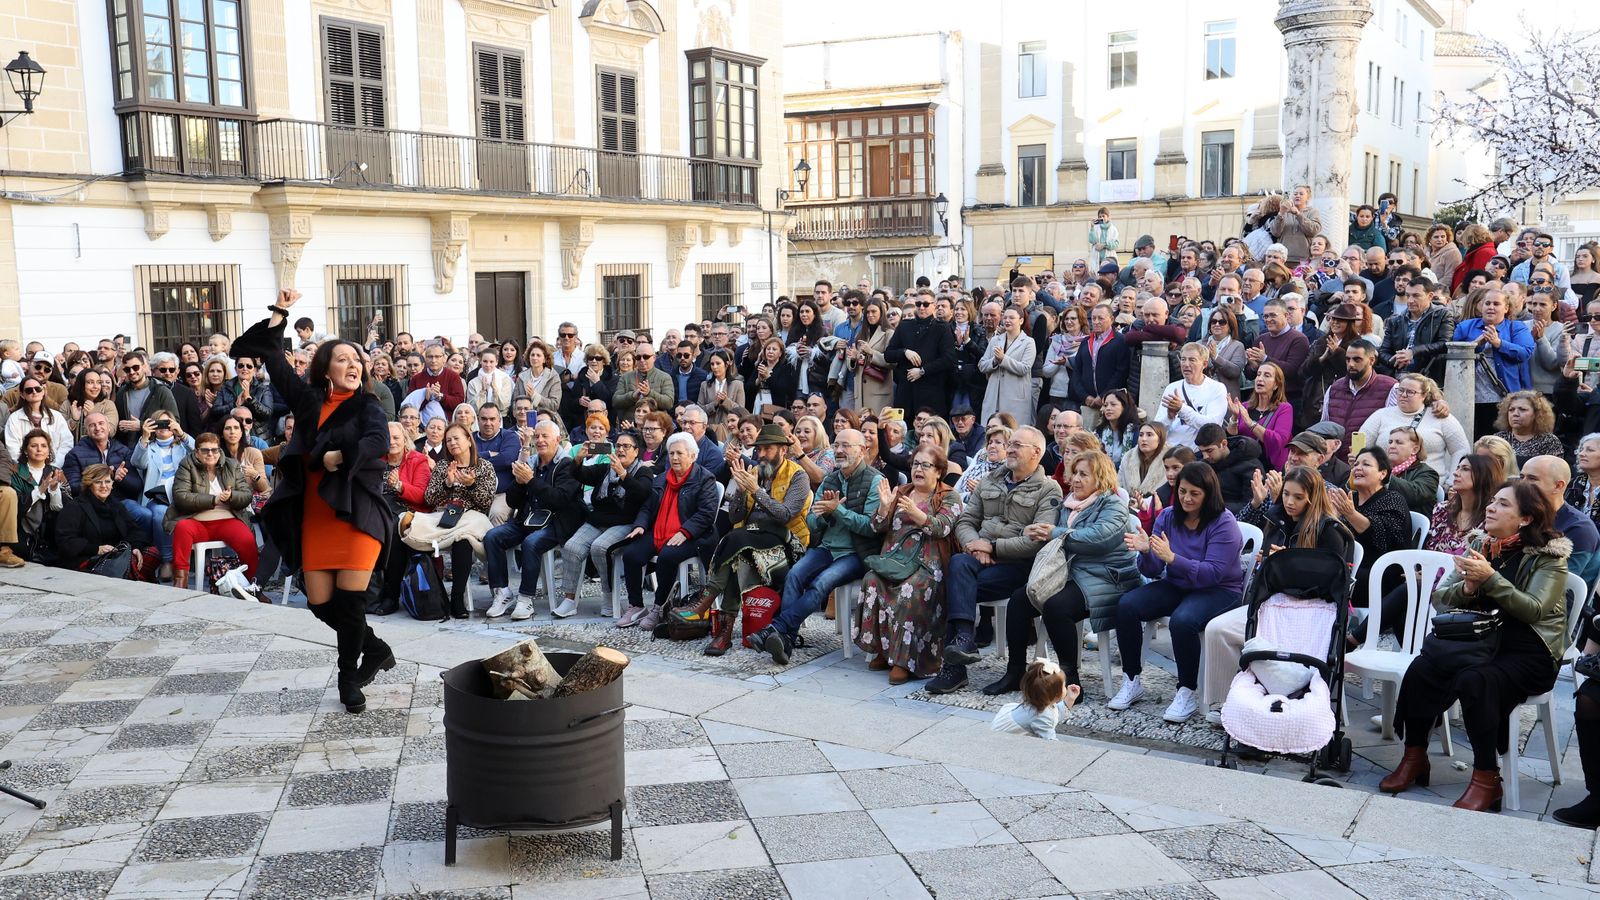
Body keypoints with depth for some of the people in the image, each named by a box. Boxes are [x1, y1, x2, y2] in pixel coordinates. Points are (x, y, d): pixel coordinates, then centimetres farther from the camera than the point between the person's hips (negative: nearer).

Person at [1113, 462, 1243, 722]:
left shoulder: (1223, 523, -13)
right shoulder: (1168, 517, 2)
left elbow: (1213, 573, -23)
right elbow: (1153, 572, 1)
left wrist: (1172, 558, -34)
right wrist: (1146, 552, -23)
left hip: (1218, 591, -5)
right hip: (1175, 586, 6)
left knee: (1182, 620, -36)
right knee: (1126, 605, -18)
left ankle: (1186, 693, -17)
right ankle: (1131, 681, -6)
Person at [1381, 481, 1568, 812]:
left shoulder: (1549, 555, -4)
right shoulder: (1481, 546, 10)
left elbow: (1535, 610, -18)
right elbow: (1438, 598, 8)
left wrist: (1489, 578, -25)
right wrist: (1467, 588, -13)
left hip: (1528, 652, -5)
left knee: (1475, 680, -34)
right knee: (1420, 669, -22)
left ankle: (1486, 779, -22)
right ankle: (1414, 758, -10)